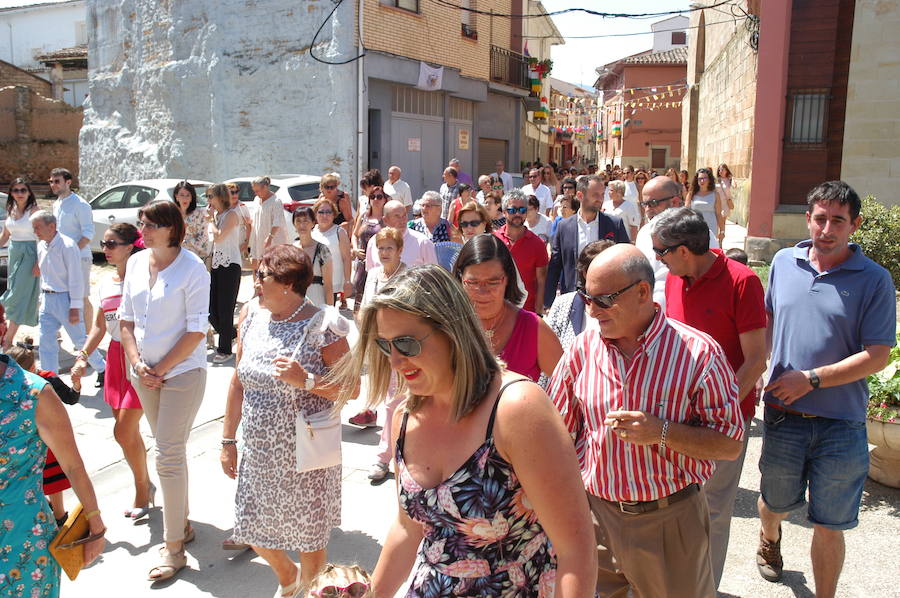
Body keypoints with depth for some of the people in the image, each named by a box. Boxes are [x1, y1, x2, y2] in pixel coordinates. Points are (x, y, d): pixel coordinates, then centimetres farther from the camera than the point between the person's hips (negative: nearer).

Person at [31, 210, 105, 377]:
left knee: (80, 339, 2)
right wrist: (43, 297, 16)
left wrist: (75, 307, -18)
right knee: (46, 343, 8)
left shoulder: (67, 246, -16)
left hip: (65, 298, -7)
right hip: (47, 299, 7)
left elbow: (76, 278, -17)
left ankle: (102, 369, 21)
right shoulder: (41, 246, 7)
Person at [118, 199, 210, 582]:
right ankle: (182, 524, 32)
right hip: (144, 374, 6)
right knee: (170, 450, 16)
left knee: (168, 456, -6)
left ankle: (173, 549, 6)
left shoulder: (192, 268, -13)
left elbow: (196, 330, -14)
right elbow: (126, 319, 9)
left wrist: (160, 370, -12)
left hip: (183, 372, -6)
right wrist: (137, 364, -3)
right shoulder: (136, 263, 5)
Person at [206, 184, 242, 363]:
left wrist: (211, 219, -7)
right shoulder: (216, 214, 15)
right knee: (211, 309, 6)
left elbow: (219, 236, -20)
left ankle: (225, 349, 7)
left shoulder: (231, 214, -7)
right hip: (216, 265, 8)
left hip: (230, 265, -8)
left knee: (225, 310, -3)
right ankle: (231, 335, 28)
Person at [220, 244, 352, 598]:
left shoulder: (322, 326, -16)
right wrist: (228, 440, 10)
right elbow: (239, 382, 8)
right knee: (253, 531, 18)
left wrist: (306, 380, -28)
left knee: (309, 538, 10)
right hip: (258, 453, 6)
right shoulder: (252, 315, 1)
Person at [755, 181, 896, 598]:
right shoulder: (783, 262, 2)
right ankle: (769, 539, 56)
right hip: (782, 415, 3)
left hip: (840, 425, -3)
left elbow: (877, 356, -11)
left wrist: (812, 379, -16)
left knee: (829, 526, 8)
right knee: (776, 502, 23)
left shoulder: (874, 280, -7)